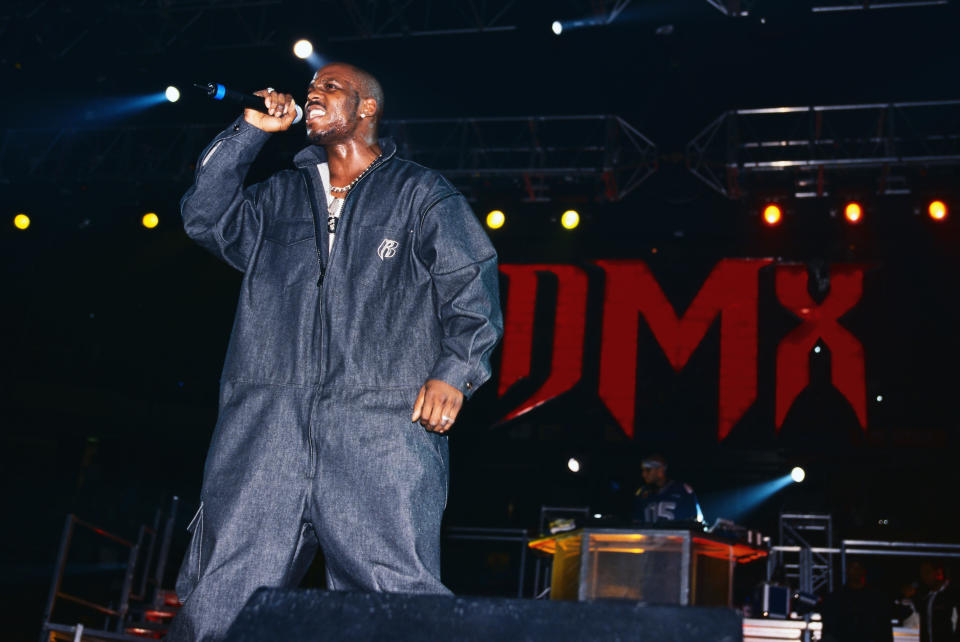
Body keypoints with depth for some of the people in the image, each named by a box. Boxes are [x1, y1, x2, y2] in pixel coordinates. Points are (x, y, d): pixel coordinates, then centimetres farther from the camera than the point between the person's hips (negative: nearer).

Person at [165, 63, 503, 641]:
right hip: (269, 421, 4)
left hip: (384, 425, -3)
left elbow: (473, 283, 5)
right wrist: (251, 131, 13)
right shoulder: (283, 195, 27)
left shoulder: (421, 193, 14)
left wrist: (455, 372, -10)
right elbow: (207, 217, 13)